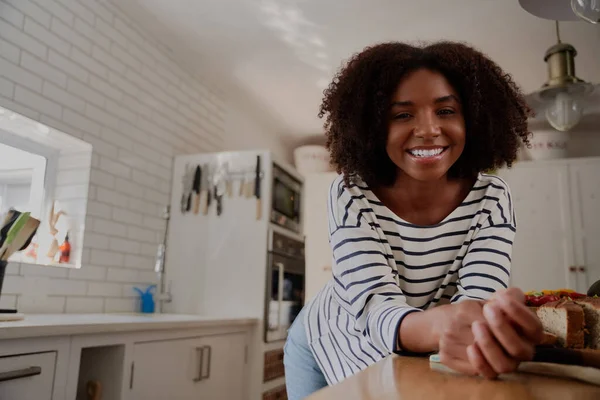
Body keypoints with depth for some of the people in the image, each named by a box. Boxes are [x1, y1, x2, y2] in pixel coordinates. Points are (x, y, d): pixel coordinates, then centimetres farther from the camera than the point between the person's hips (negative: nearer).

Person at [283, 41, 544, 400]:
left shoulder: (492, 198, -19)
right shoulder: (351, 195, -25)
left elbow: (477, 298, -27)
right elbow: (375, 306, -33)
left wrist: (495, 323, -51)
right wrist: (439, 325, -55)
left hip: (422, 359, 2)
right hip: (330, 346, -1)